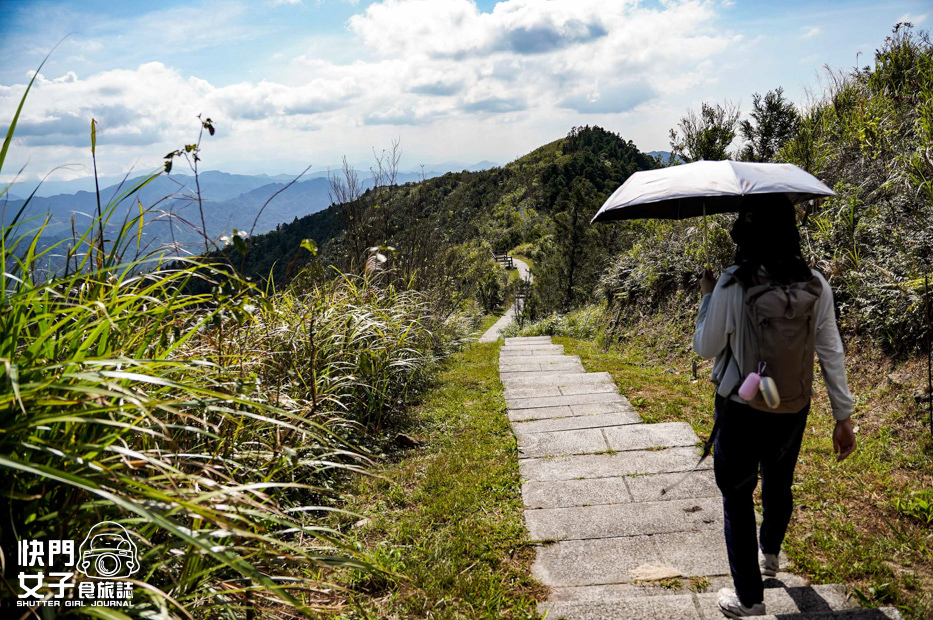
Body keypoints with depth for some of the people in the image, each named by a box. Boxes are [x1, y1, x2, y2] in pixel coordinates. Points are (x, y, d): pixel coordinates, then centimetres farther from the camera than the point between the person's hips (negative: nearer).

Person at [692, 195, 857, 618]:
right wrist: (843, 417, 6)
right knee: (779, 484, 28)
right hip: (793, 409, 5)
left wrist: (707, 295, 2)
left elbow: (705, 347, -11)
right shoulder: (815, 284, -8)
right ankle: (769, 554, 55)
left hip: (740, 411, -5)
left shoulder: (732, 285, -22)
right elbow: (832, 353, -2)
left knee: (737, 499, 12)